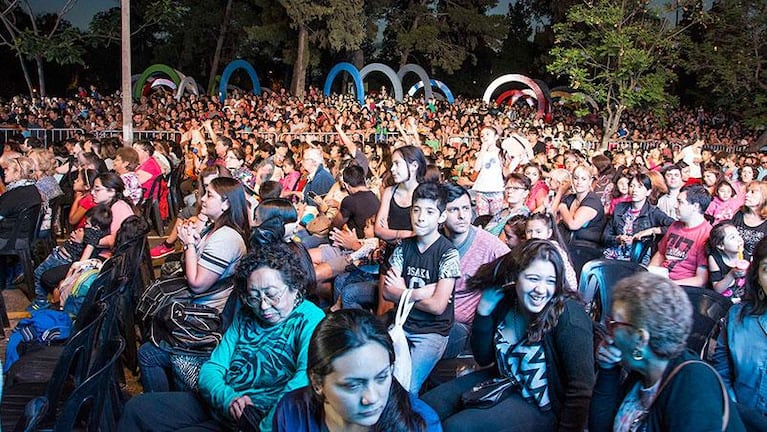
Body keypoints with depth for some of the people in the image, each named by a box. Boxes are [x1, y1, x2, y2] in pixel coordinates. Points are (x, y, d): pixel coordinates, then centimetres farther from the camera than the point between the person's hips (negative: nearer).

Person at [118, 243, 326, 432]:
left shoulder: (310, 320, -12)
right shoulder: (244, 317, 12)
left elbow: (306, 378, -29)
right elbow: (211, 369, 6)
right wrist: (228, 399, -16)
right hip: (216, 406, 7)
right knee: (137, 408, 1)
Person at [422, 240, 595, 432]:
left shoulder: (568, 316, -25)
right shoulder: (505, 302, -7)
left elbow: (581, 390, -24)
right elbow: (483, 358, 2)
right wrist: (484, 310, -11)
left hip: (542, 407, -6)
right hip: (503, 381, 6)